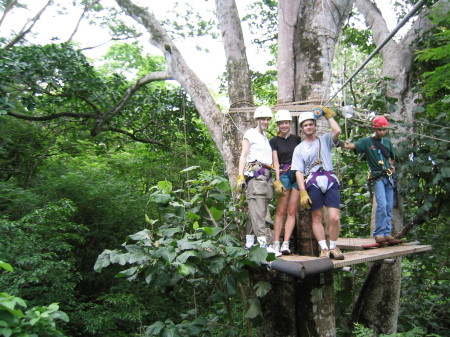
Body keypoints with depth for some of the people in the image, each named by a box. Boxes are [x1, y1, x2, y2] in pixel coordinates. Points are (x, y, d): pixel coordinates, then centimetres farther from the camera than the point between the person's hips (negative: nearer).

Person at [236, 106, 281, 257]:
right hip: (255, 173, -7)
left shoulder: (265, 137, 25)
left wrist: (272, 177, 17)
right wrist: (240, 177, -12)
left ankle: (249, 243, 9)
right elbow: (243, 156, -2)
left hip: (266, 175, 7)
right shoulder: (250, 134, 5)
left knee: (259, 210, 4)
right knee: (258, 209, -14)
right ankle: (263, 244, -19)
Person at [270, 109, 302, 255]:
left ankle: (286, 244, 0)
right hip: (284, 175, -3)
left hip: (298, 174, 3)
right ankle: (276, 244, -2)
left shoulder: (296, 139, 14)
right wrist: (277, 180, -11)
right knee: (281, 211, -5)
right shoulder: (274, 141, 6)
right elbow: (275, 162, -1)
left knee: (292, 211, -1)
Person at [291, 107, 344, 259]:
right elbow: (299, 172, 5)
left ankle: (333, 246, 11)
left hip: (330, 181, 0)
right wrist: (303, 192, -7)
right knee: (316, 217, 1)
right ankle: (324, 247, 12)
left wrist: (328, 114, 7)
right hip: (312, 183, 1)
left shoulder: (325, 140, 16)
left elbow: (337, 131, -6)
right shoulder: (299, 148, 14)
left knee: (334, 218, -9)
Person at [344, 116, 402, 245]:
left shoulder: (387, 142, 15)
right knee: (382, 204, -18)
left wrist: (392, 165, 10)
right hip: (377, 177, -6)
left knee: (389, 207, 6)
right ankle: (379, 234, -11)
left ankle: (387, 234, 13)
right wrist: (347, 145, -41)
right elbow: (354, 145, -20)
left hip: (388, 177, 6)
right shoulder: (367, 142, -2)